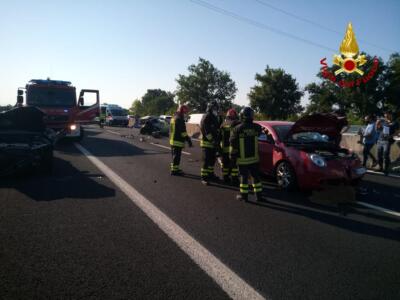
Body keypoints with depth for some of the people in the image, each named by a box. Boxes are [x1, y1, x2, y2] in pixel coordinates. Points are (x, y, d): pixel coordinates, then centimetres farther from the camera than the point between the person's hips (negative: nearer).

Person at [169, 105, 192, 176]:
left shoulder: (174, 118, 17)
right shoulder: (179, 119, -16)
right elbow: (183, 131, -21)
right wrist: (189, 140, -18)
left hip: (173, 140, 10)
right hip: (178, 141, -10)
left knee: (174, 156, 19)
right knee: (177, 156, -5)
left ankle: (174, 168, 29)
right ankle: (174, 170, -2)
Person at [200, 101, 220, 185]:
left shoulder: (215, 118, 16)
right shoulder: (206, 118, -13)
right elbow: (206, 131, -21)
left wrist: (217, 142, 16)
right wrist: (213, 140, -23)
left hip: (213, 143, 9)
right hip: (206, 143, -9)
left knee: (212, 160, 17)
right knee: (206, 161, -8)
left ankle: (210, 174, 31)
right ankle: (204, 177, -3)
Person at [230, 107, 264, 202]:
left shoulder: (237, 129, -13)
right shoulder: (256, 127, -5)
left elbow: (233, 143, -7)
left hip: (242, 159, -3)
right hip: (254, 158, 3)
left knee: (244, 177, 6)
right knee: (256, 176, 12)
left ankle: (244, 195, 13)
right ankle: (259, 195, 18)